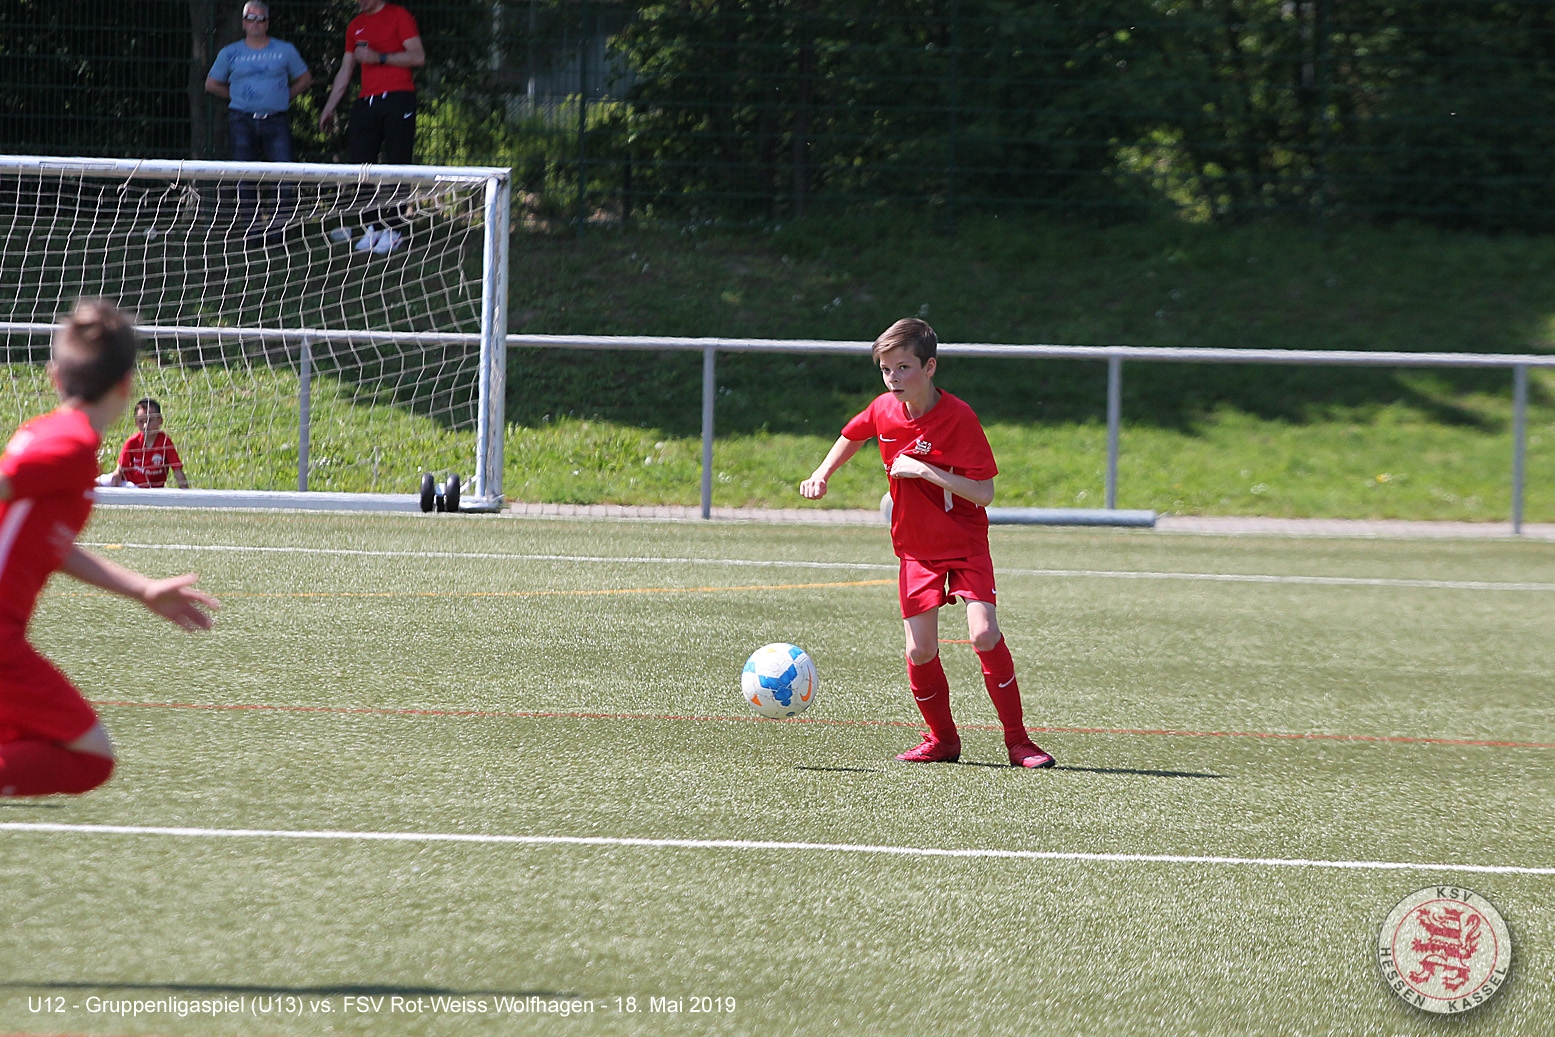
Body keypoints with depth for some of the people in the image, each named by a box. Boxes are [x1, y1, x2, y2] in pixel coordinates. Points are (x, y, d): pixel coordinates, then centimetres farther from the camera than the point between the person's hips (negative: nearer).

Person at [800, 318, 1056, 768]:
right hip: (916, 549, 4)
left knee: (984, 634, -20)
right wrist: (823, 473, 9)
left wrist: (925, 471, -28)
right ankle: (943, 740, 17)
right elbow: (852, 435, 22)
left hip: (966, 545, -4)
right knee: (920, 652, -4)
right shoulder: (884, 411, -4)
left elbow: (984, 494, -23)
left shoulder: (959, 417, -20)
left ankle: (1017, 739, -8)